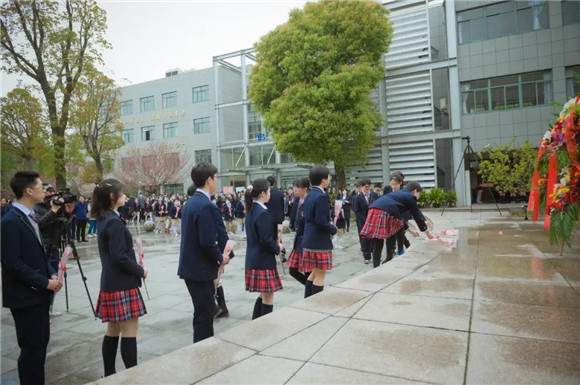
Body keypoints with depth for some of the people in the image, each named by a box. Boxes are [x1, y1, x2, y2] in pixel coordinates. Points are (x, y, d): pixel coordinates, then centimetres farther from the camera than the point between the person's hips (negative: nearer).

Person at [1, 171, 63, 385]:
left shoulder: (30, 217, 9)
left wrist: (51, 274, 2)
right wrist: (45, 282, -18)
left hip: (38, 293, 9)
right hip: (25, 295, -9)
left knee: (41, 341, 17)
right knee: (31, 347, 2)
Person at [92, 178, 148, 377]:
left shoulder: (104, 219, 10)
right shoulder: (114, 222, -19)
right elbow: (120, 257, -22)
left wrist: (135, 263, 10)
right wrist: (140, 271, -9)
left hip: (112, 283, 10)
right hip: (122, 284, -10)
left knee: (113, 331, 17)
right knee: (129, 333, -2)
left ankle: (109, 374, 28)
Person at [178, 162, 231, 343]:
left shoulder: (191, 202, 9)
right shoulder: (206, 206, -21)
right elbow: (208, 242, -26)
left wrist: (218, 255, 11)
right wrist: (220, 258, -9)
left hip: (191, 266, 10)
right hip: (200, 268, -10)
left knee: (205, 310, 21)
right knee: (204, 314, 3)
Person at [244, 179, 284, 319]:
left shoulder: (251, 210, 9)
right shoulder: (262, 213, -19)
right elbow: (266, 241, -21)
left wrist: (275, 231, 10)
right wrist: (278, 248, -4)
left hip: (253, 259, 9)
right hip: (263, 261, -9)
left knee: (264, 295, 20)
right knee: (268, 297, 3)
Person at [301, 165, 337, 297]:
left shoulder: (309, 195, 11)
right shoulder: (321, 196, -18)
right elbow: (321, 222, -23)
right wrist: (333, 229, -6)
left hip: (309, 240, 9)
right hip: (320, 242, -9)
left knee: (315, 273, 19)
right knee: (320, 275, 2)